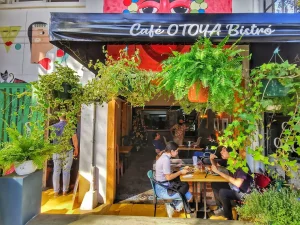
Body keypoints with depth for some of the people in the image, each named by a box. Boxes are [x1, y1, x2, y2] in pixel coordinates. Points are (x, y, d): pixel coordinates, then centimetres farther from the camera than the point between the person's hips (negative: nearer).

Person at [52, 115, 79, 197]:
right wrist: (76, 149, 1)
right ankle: (65, 191, 17)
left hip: (56, 151, 2)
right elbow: (74, 139, -12)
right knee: (66, 171, 8)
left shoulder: (54, 126, -1)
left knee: (56, 171, 12)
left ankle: (56, 191, 19)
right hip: (67, 151, -2)